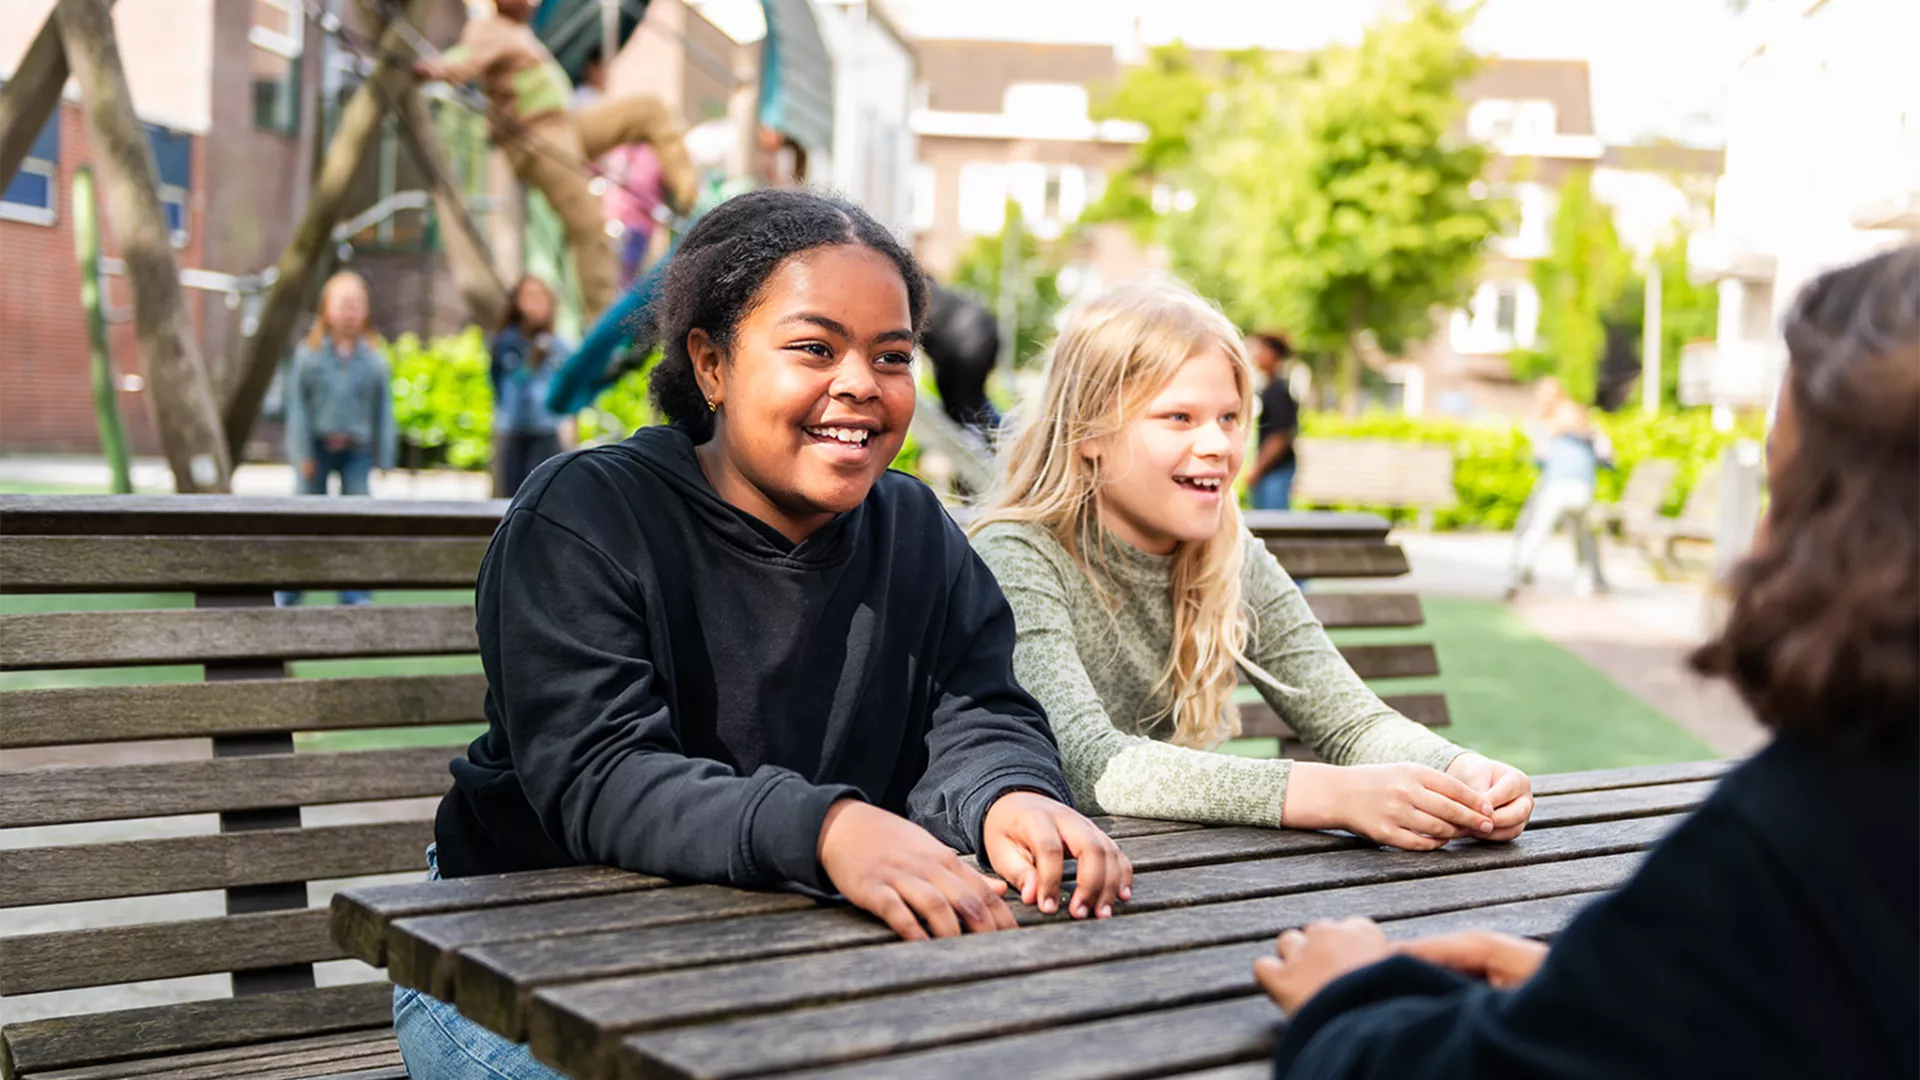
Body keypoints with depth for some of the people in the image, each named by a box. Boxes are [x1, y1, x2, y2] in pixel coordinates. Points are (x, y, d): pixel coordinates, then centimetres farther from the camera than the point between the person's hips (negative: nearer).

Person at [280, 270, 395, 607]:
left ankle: (355, 598, 1)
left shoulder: (374, 361, 3)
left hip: (356, 451, 1)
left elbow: (383, 411, 6)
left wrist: (383, 458, 4)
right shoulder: (309, 355, 0)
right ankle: (287, 597, 16)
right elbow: (297, 405, -1)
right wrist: (302, 454, -7)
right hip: (317, 446, -1)